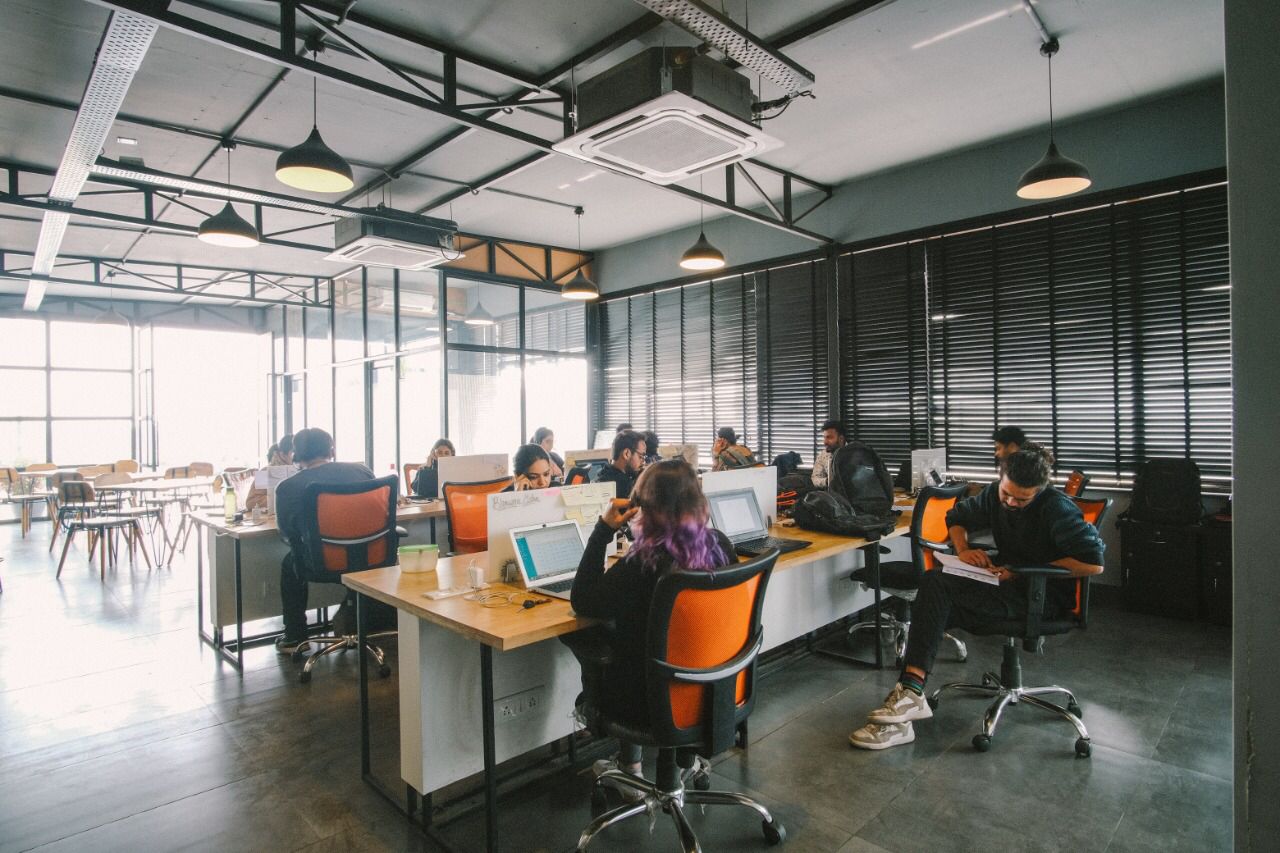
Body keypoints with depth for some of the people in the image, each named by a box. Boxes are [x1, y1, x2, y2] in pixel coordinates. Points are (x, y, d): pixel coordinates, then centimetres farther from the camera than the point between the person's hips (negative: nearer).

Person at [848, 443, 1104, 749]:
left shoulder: (1057, 508, -15)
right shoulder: (995, 494, 3)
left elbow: (1094, 563, -21)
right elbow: (957, 517, 19)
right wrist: (963, 549, -2)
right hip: (1006, 580, 7)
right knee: (933, 582, -23)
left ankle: (910, 692, -26)